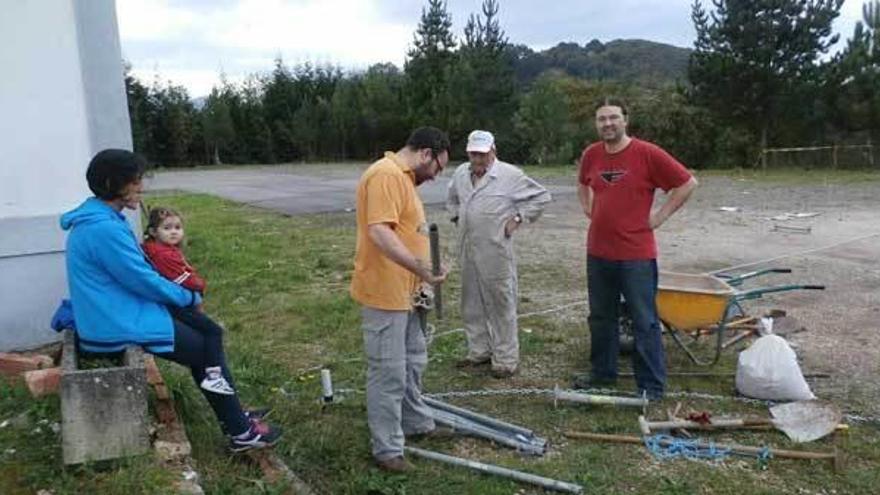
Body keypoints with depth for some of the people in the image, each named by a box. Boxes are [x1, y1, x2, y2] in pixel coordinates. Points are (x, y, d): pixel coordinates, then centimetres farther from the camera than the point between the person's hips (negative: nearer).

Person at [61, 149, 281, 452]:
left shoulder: (98, 219, 8)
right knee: (206, 348, -1)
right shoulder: (104, 228, -25)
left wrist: (183, 296, 6)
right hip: (116, 326, -10)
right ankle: (240, 432, 9)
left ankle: (234, 415, 21)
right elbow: (143, 281, -20)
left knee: (204, 335, 13)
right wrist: (191, 297, -3)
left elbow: (135, 274, 15)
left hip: (113, 315, 10)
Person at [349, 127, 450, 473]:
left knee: (413, 363, 23)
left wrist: (420, 277, 19)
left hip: (404, 293, 11)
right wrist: (420, 268, -32)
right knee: (389, 374, 0)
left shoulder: (403, 177, 16)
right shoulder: (387, 174, -18)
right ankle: (387, 450, 14)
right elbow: (379, 232, -29)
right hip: (384, 295, -11)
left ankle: (416, 423, 40)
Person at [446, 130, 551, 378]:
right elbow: (452, 198, 29)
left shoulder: (509, 175, -10)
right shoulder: (461, 173, 9)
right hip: (468, 250, 7)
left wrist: (518, 218, -8)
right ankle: (479, 351, 30)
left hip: (496, 252, -7)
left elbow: (541, 196, -5)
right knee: (472, 304, 15)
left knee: (502, 305, -1)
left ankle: (506, 359, 9)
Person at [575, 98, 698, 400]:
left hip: (636, 255, -5)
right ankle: (603, 373, 33)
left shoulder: (647, 154, -10)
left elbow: (688, 184, -5)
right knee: (601, 318, 17)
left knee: (644, 323, 2)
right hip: (598, 253, 6)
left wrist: (659, 217, -7)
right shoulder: (591, 155, 6)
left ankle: (652, 387, 13)